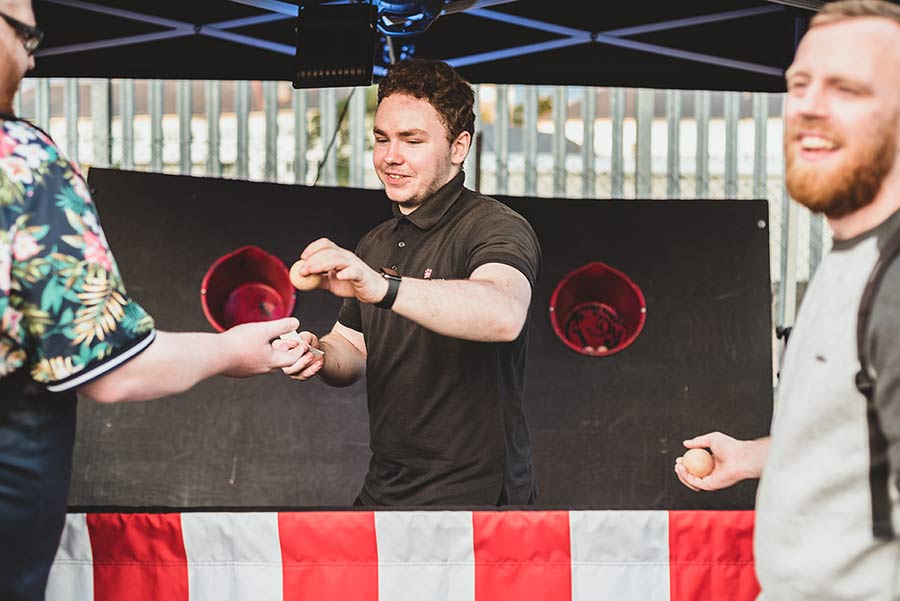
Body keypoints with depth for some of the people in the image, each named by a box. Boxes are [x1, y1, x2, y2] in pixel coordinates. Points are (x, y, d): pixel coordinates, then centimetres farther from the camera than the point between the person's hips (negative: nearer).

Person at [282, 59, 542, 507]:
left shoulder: (494, 227, -15)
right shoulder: (375, 245, 14)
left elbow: (504, 314, -36)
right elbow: (353, 350, 15)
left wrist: (382, 287, -48)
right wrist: (319, 354, -9)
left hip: (473, 491, -7)